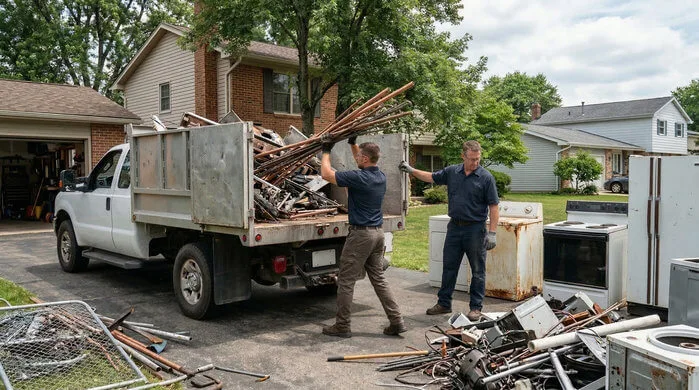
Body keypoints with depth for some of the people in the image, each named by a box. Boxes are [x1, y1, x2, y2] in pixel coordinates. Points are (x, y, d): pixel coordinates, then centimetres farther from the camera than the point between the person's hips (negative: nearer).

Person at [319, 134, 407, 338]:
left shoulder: (359, 178, -18)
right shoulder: (380, 176, 6)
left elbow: (326, 174, -11)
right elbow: (363, 164, 29)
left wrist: (326, 151, 3)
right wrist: (353, 144, 29)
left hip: (361, 234, -8)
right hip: (377, 232, 8)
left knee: (346, 281, 3)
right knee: (379, 279, 14)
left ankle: (342, 326, 12)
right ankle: (397, 321, 13)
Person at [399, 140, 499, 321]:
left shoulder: (486, 177, -9)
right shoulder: (452, 172, 4)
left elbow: (493, 207, -9)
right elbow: (431, 177, 19)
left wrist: (492, 233, -14)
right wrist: (411, 170, 10)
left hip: (475, 229, -4)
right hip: (454, 227, 5)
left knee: (478, 271, 4)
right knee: (449, 267, 11)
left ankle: (476, 307, 16)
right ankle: (444, 303, 23)